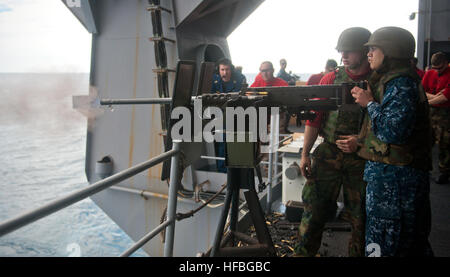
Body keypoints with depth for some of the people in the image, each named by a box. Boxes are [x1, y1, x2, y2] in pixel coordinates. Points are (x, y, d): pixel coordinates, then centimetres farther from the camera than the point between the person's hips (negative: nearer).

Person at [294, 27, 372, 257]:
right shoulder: (331, 79, 5)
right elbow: (314, 119, 5)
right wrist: (305, 153, 1)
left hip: (362, 158, -1)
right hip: (328, 154, 2)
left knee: (360, 217, 9)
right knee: (314, 210, 5)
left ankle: (357, 253, 29)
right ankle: (303, 253, 21)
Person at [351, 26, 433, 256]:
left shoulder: (402, 84, -14)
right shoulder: (389, 80, 17)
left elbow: (393, 131, -25)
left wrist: (370, 103, -14)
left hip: (394, 177, -10)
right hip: (387, 172, 10)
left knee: (383, 244, -4)